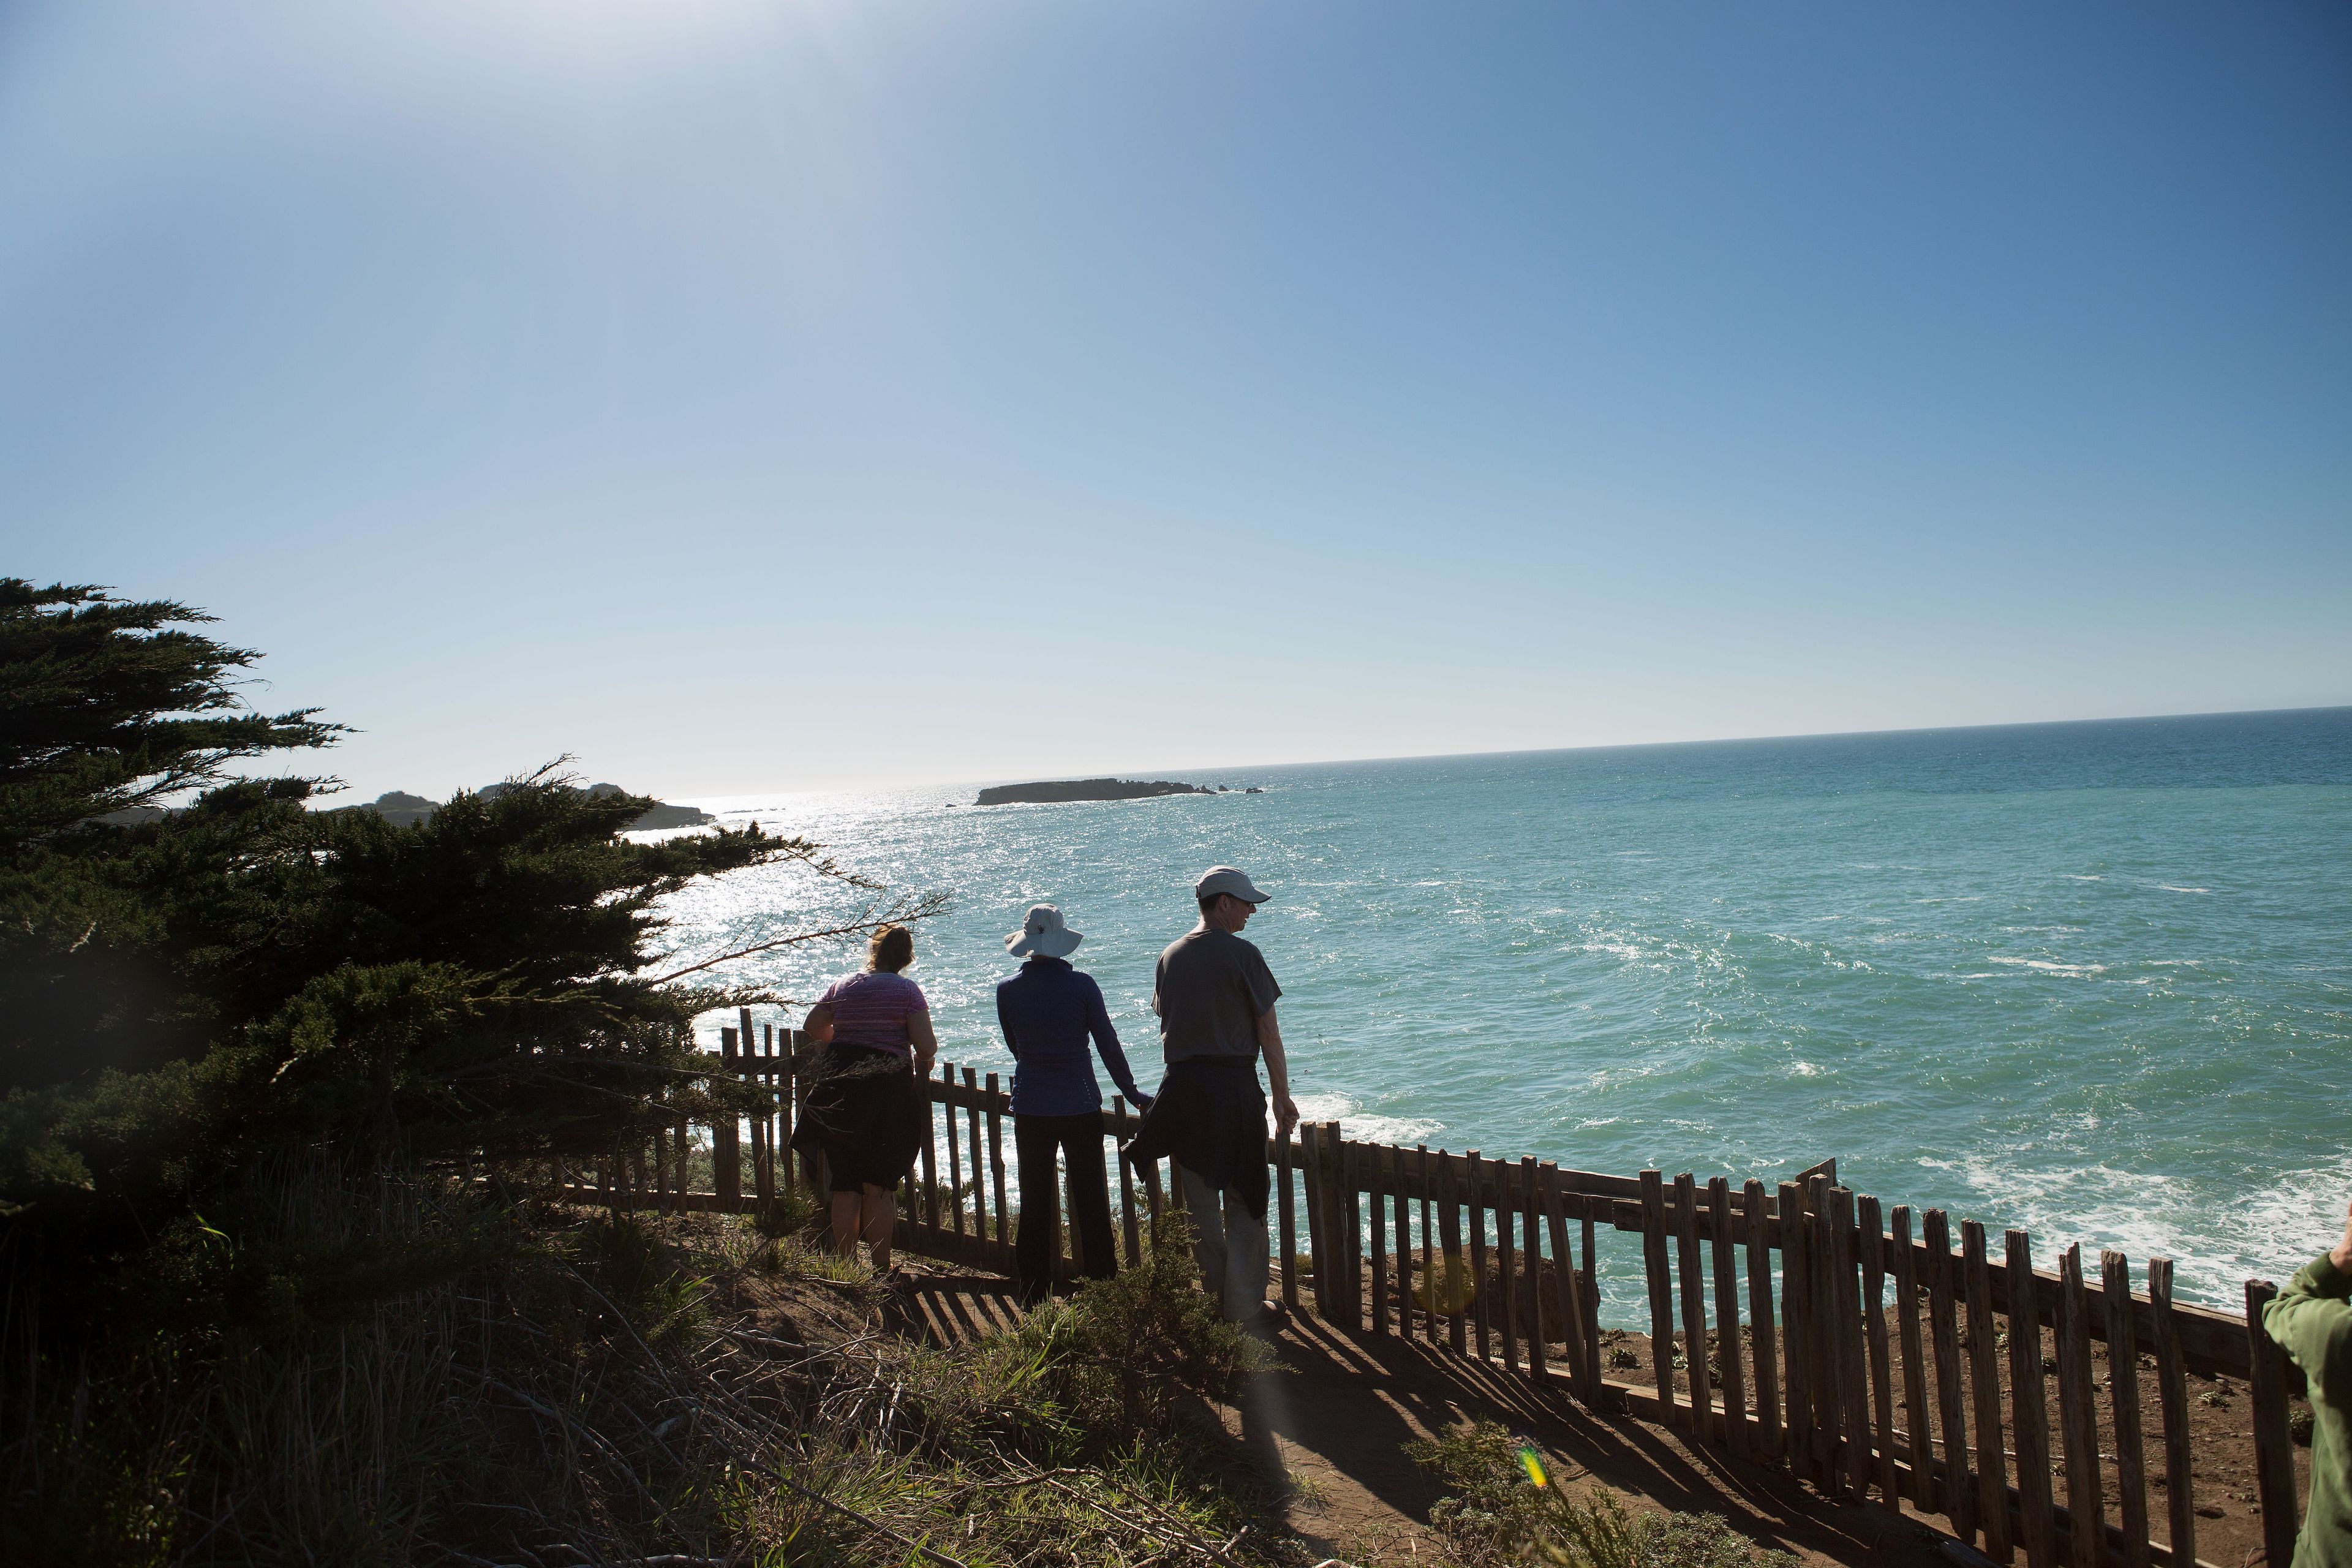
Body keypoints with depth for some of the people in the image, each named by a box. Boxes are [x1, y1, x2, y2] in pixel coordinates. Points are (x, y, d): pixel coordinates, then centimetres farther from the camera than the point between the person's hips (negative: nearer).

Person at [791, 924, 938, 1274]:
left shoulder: (841, 987, 9)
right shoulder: (907, 990, -3)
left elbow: (813, 1028, 16)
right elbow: (926, 1044, -10)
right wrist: (924, 1059, 11)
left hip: (838, 1093, 3)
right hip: (887, 1090, -3)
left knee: (844, 1186, 10)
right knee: (880, 1187, 5)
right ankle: (881, 1269, 7)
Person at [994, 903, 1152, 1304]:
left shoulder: (1008, 990, -3)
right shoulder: (1081, 984, -9)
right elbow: (1108, 1045, -3)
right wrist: (1132, 1092, 9)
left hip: (1030, 1109, 2)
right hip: (1080, 1106, -2)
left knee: (1034, 1203, 11)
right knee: (1090, 1199, 9)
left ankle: (1033, 1294, 17)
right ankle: (1101, 1283, 14)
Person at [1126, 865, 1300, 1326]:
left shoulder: (1170, 956, 8)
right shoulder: (1242, 954, -10)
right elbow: (1268, 1033, -8)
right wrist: (1282, 1097, -2)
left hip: (1182, 1085, 5)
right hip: (1234, 1085, -5)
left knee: (1199, 1201, 14)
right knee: (1243, 1201, 5)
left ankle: (1210, 1300, 22)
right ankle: (1244, 1307, 9)